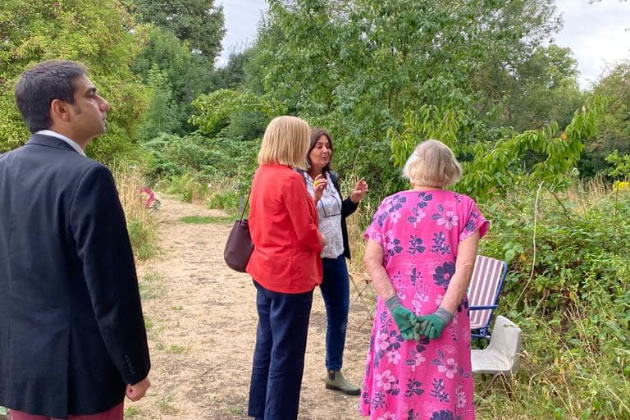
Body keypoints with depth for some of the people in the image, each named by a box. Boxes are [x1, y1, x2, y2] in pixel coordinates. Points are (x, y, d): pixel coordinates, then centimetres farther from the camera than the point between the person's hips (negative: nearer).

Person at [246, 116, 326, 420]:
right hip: (290, 275, -9)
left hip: (265, 271, 9)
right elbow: (306, 233, -17)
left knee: (266, 346, 19)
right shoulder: (290, 179, -20)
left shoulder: (261, 175, 7)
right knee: (286, 355, 3)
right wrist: (320, 241, 2)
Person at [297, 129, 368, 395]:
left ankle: (334, 374, 31)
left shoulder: (332, 178, 6)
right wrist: (314, 198, -31)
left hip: (335, 257, 8)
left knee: (339, 315, 15)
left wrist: (354, 200, 2)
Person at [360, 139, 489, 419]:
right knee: (441, 389, 12)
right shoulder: (464, 207, -3)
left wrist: (395, 306, -10)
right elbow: (465, 265, -13)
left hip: (397, 314, 1)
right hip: (442, 316, -1)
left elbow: (371, 261, -7)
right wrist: (444, 314, -14)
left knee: (394, 386, 15)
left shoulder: (390, 205, 1)